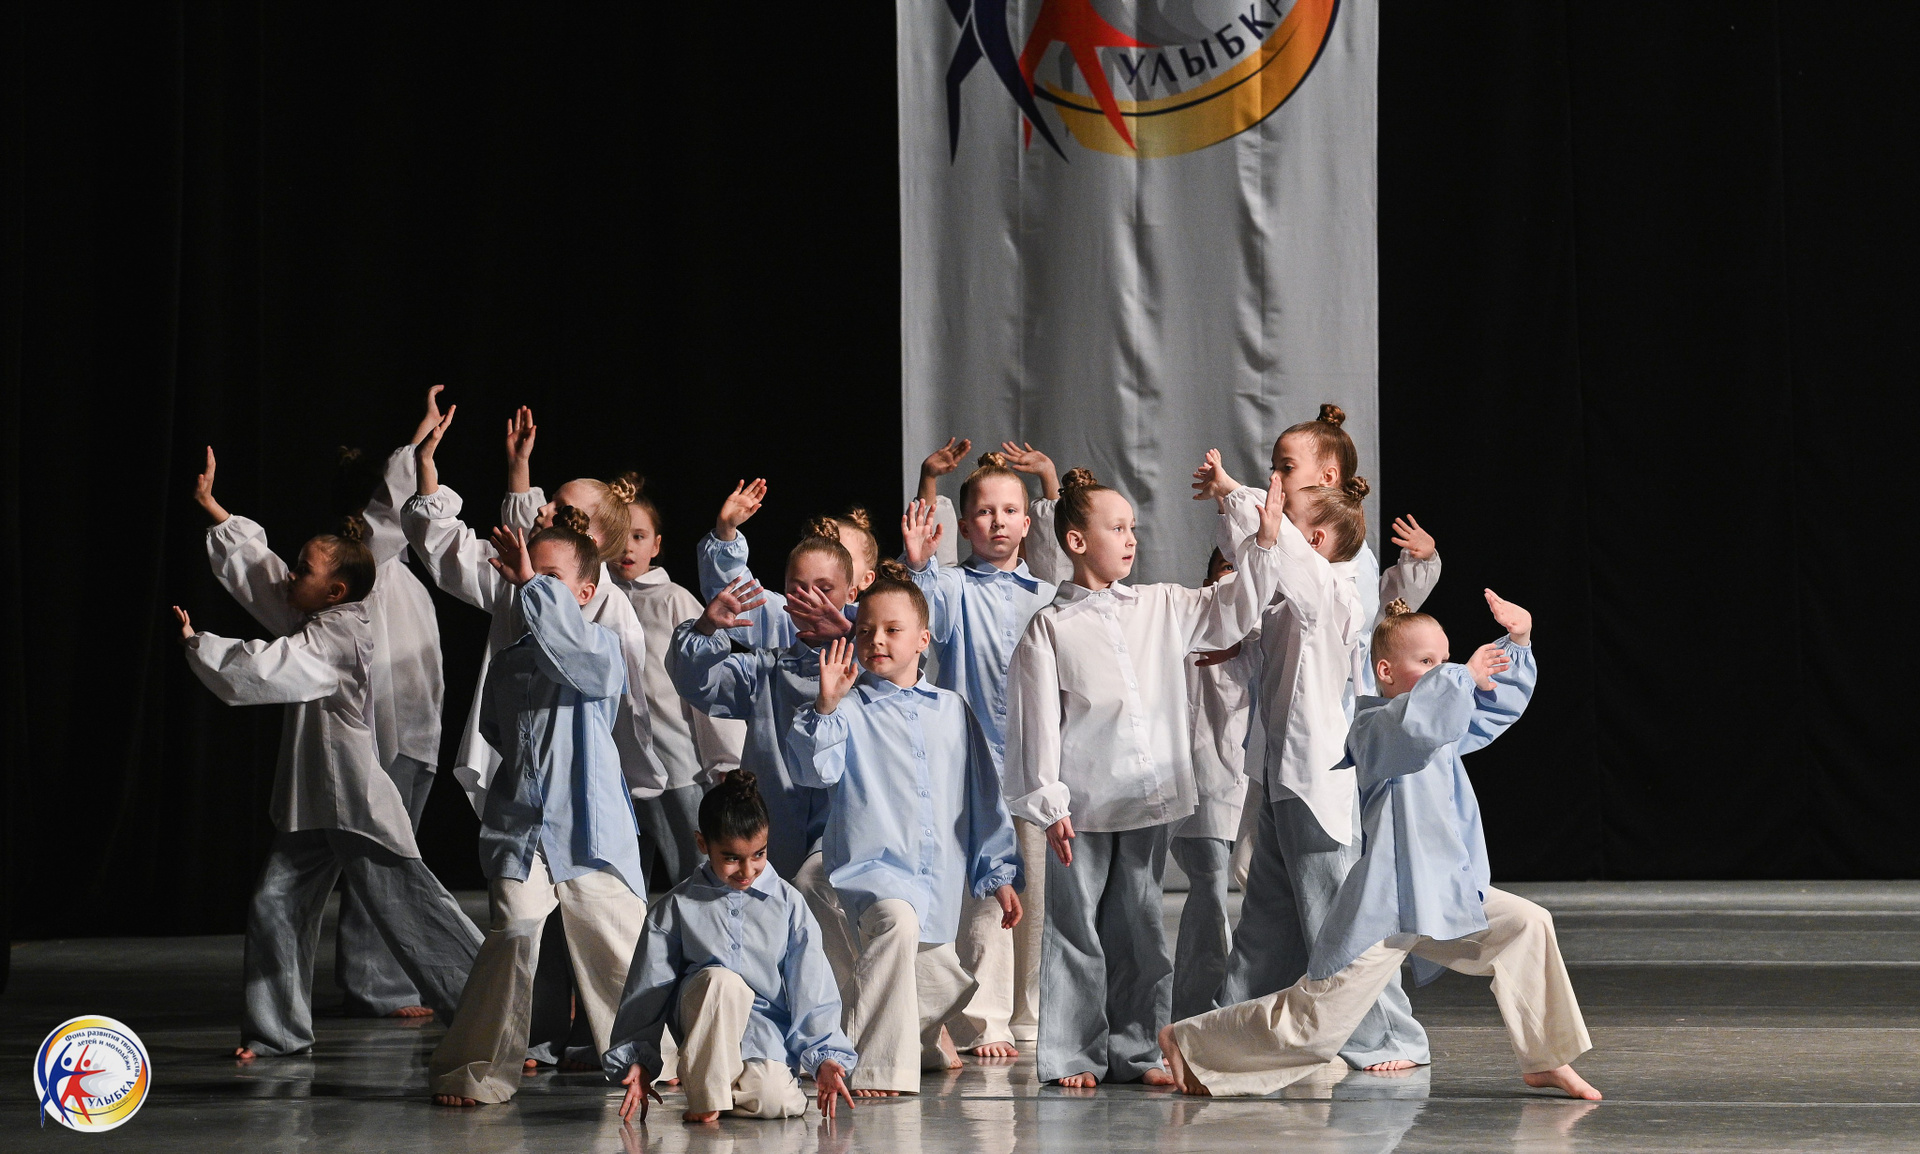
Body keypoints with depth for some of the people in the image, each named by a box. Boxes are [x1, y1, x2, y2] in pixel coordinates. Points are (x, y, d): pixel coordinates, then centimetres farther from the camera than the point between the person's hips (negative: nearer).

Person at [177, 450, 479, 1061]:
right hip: (314, 804, 10)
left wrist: (195, 642, -12)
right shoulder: (315, 621, 10)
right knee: (275, 906, 9)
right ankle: (277, 1029, 19)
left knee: (410, 912, -7)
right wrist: (211, 506, 22)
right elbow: (256, 570, 19)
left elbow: (264, 670, -27)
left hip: (359, 804, -10)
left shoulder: (342, 635, -19)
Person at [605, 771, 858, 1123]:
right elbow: (646, 990, 4)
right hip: (702, 1026, 0)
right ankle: (706, 1093, -21)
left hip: (766, 1032, 0)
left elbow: (812, 988, 2)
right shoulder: (677, 908, 2)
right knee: (719, 979, -34)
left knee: (774, 1101, -31)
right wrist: (637, 1060, -3)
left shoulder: (787, 904, 3)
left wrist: (825, 1056, -7)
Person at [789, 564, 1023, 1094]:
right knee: (897, 919, -37)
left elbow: (984, 797, 16)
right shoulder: (850, 708, 0)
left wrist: (999, 874, 14)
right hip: (872, 865, -5)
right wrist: (825, 707, -26)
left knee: (946, 989, 13)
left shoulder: (952, 710, 12)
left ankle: (918, 1039, 51)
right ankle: (878, 1066, -34)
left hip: (940, 876, 5)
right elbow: (816, 771, -14)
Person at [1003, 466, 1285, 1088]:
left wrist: (1263, 545, 2)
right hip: (1084, 804, -4)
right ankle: (1072, 1054, 9)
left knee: (1140, 930, 10)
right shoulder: (1050, 629, -5)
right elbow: (1037, 722, -7)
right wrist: (1049, 805, -11)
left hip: (1148, 801, 4)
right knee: (1077, 931, 2)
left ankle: (1136, 1050, 17)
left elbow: (1229, 612, 14)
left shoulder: (1160, 607, 8)